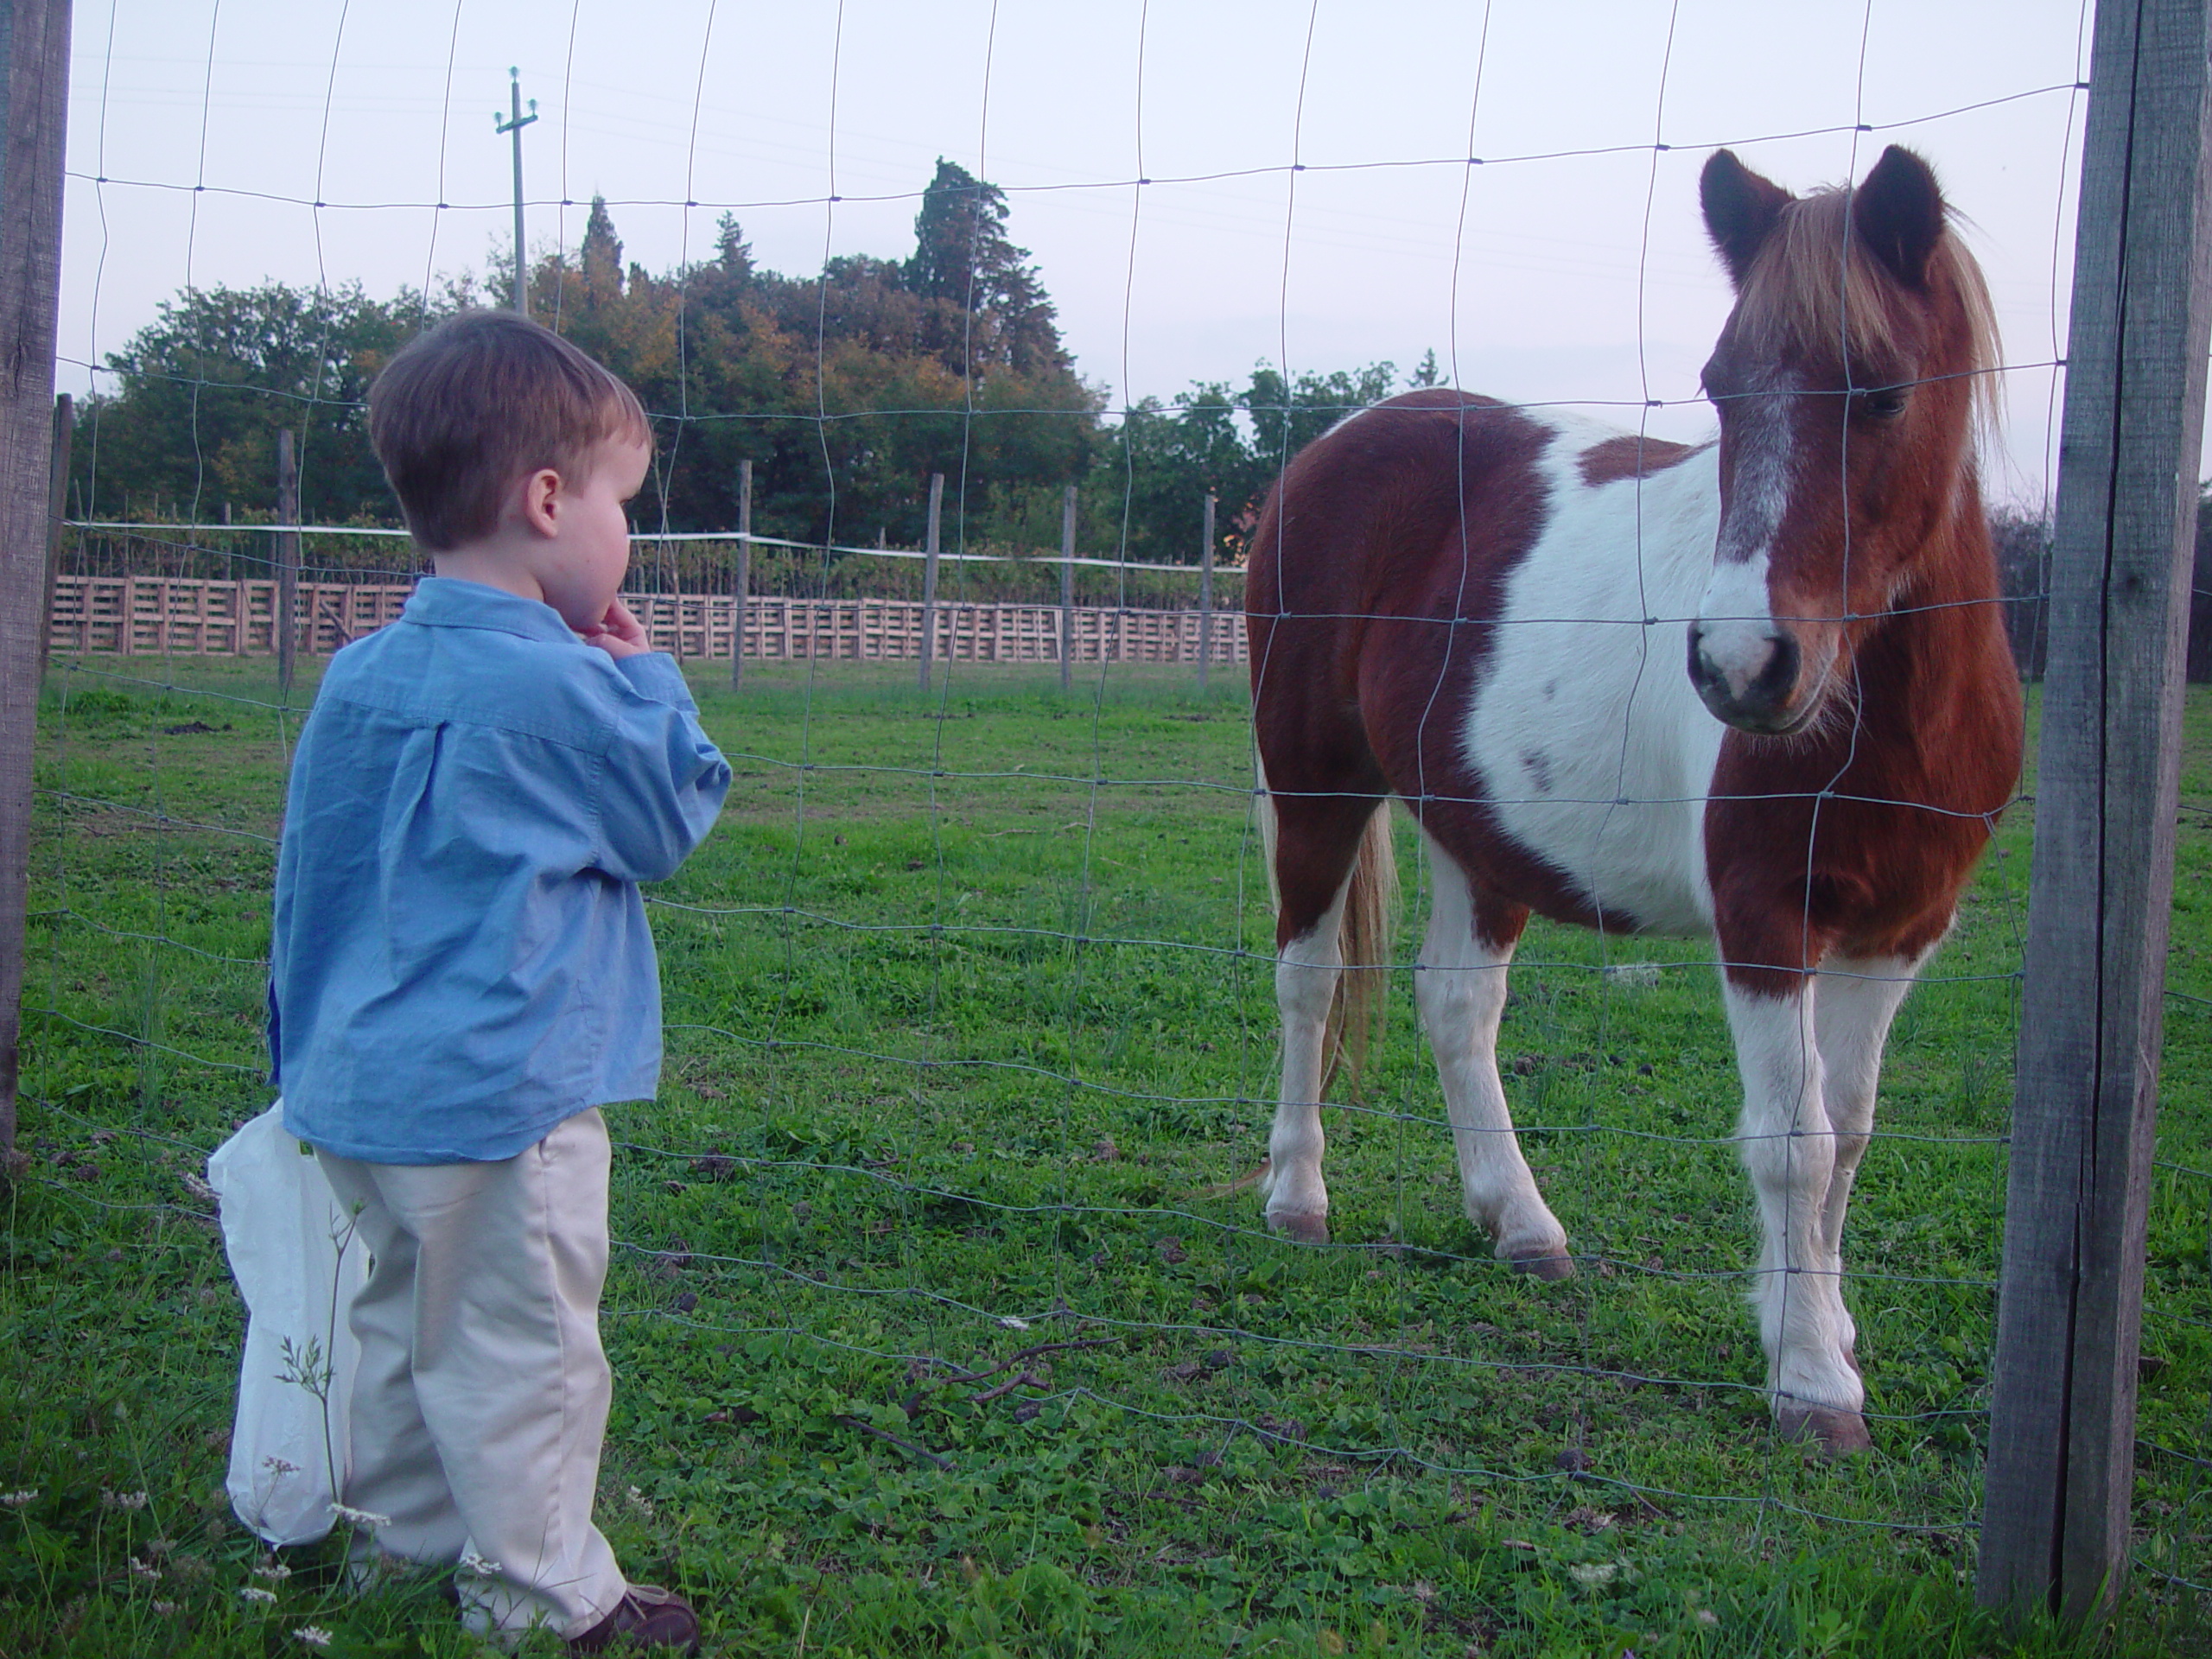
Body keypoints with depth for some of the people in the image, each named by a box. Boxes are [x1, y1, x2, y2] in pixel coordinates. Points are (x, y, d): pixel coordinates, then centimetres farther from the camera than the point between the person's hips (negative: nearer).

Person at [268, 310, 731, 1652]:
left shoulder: (359, 676, 5)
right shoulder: (564, 690, -19)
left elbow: (305, 880, 14)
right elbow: (672, 824, -5)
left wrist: (307, 1056, 25)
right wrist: (650, 679, 5)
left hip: (357, 1089, 8)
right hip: (497, 1098, -8)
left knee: (405, 1321, 21)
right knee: (519, 1353, 2)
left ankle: (409, 1541, 34)